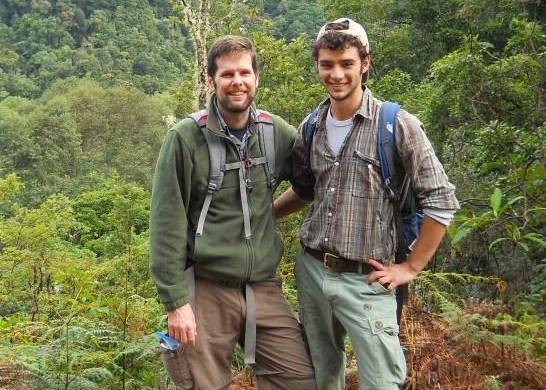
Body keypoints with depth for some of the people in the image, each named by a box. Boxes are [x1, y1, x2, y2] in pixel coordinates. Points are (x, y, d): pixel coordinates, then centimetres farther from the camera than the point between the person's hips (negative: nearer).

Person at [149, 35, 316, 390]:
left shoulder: (275, 132, 2)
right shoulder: (186, 139, -8)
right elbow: (167, 225, -9)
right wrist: (176, 300, -11)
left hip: (264, 289, 4)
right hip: (206, 291, -3)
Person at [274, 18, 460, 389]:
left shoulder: (397, 126, -13)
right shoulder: (310, 128, 4)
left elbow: (441, 201, -9)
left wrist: (410, 267, -7)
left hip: (365, 280, -5)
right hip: (310, 270, 5)